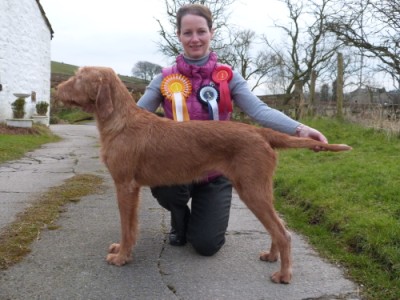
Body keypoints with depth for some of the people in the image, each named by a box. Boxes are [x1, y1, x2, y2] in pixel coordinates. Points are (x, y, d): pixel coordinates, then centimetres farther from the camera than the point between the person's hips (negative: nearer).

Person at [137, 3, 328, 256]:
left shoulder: (227, 76, -6)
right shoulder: (166, 79, -3)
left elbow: (259, 109, -20)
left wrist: (298, 129, -37)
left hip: (215, 171, 0)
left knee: (207, 245, -7)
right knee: (161, 184, -34)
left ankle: (201, 216, 33)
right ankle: (180, 221, 5)